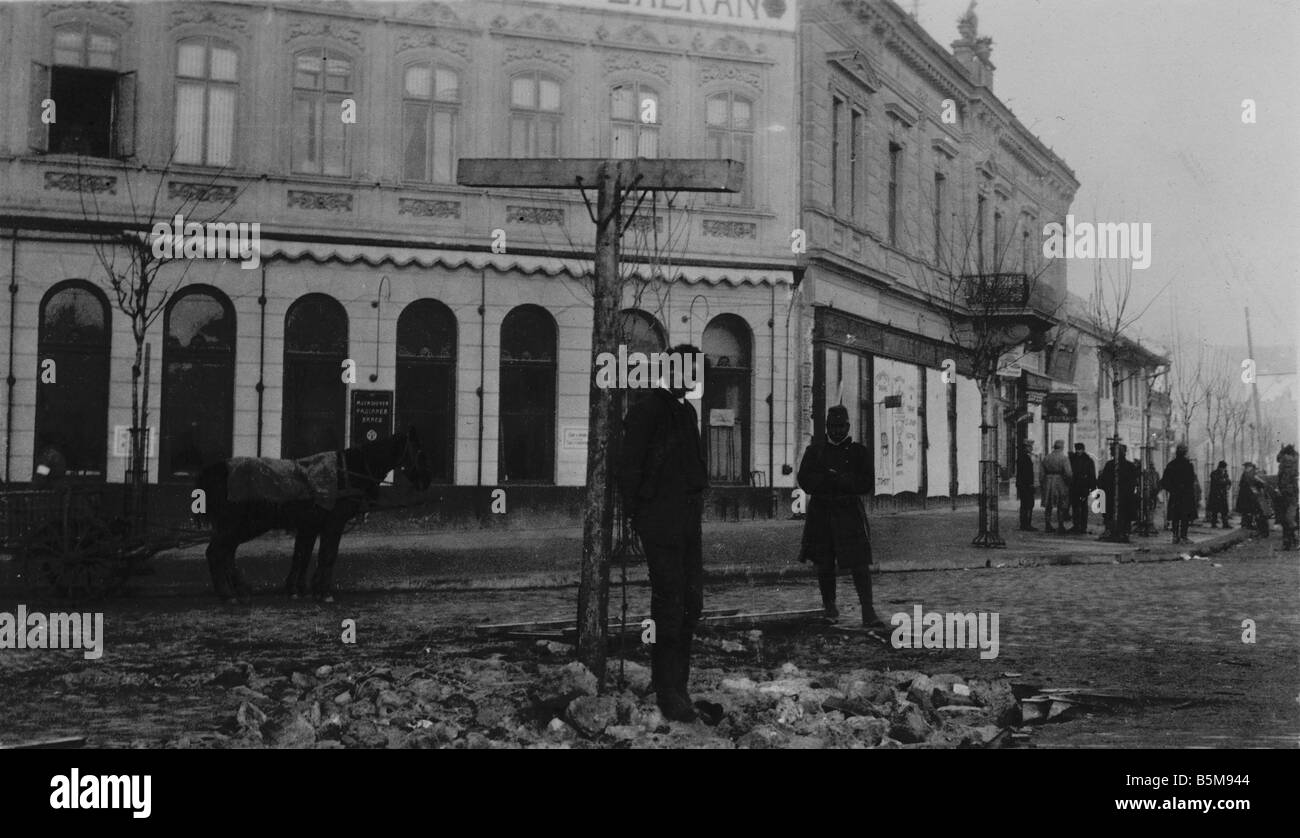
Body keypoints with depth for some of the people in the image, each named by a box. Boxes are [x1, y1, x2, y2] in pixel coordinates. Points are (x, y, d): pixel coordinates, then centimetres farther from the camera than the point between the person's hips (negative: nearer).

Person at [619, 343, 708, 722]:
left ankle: (676, 681, 21)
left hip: (687, 521, 8)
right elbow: (629, 468, -10)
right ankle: (669, 691, 2)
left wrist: (697, 501, 13)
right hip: (661, 523, -8)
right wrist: (635, 516, -11)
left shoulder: (687, 411, 18)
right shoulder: (646, 411, -7)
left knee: (692, 603, 10)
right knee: (669, 606, -6)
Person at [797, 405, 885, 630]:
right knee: (823, 564, 9)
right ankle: (829, 606, 28)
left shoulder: (858, 451, 4)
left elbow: (865, 484, -4)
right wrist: (829, 479, -17)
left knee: (859, 564, -9)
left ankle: (868, 613, -9)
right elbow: (804, 481, -2)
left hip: (849, 512, -2)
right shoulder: (815, 450, 8)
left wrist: (838, 479, -16)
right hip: (820, 512, 2)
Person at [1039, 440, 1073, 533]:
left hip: (1048, 484, 4)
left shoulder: (1046, 458, 4)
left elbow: (1041, 474, 5)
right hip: (1061, 483, -4)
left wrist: (1042, 485, 13)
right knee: (1061, 507, 5)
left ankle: (1047, 526, 15)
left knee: (1048, 506, 12)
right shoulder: (1064, 459, -9)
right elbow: (1068, 473, -17)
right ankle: (1060, 526, 5)